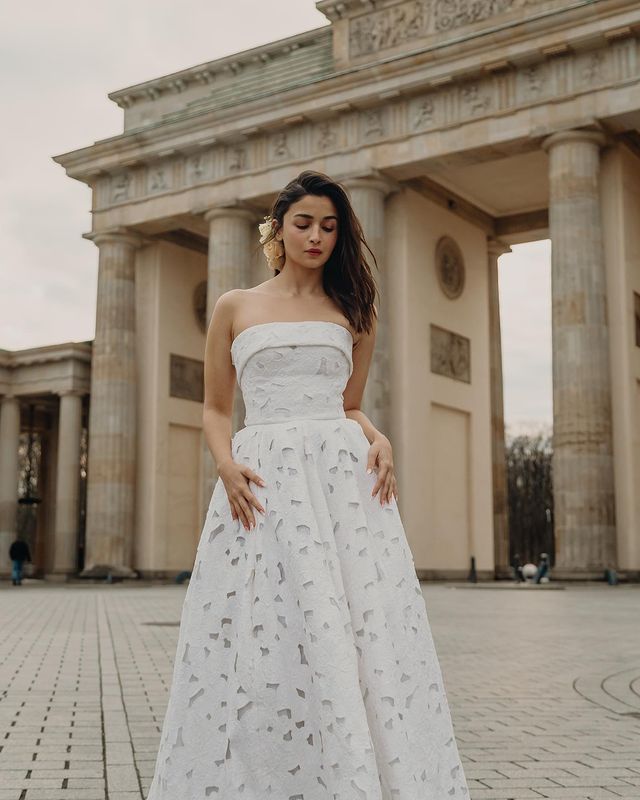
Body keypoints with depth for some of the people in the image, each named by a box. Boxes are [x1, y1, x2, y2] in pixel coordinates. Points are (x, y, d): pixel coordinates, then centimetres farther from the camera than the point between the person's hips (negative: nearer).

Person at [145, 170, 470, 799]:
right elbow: (215, 409, 13)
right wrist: (225, 463, -7)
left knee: (362, 634, -5)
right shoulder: (234, 308, 13)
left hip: (345, 474, 1)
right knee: (258, 641, -6)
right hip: (261, 479, -1)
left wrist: (377, 438, -2)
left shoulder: (354, 310, 16)